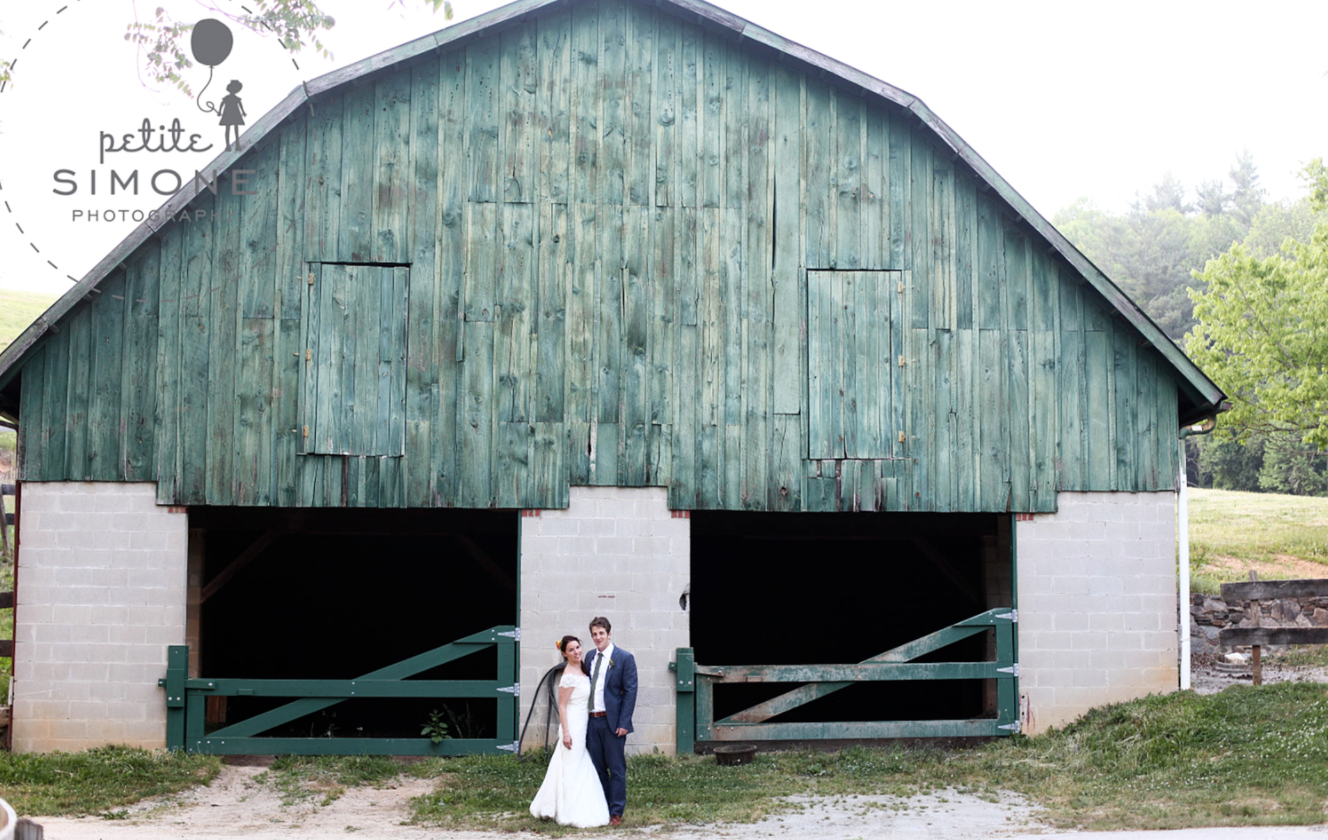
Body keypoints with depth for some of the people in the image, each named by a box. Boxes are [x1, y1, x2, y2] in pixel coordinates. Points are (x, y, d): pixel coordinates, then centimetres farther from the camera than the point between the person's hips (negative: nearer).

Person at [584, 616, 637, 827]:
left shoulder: (624, 658, -5)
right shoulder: (590, 657, 11)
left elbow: (630, 692, -8)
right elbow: (586, 688, 15)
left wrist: (624, 723, -14)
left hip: (612, 721, -5)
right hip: (592, 720, 6)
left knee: (616, 769, 0)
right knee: (598, 768, 11)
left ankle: (616, 813, 6)